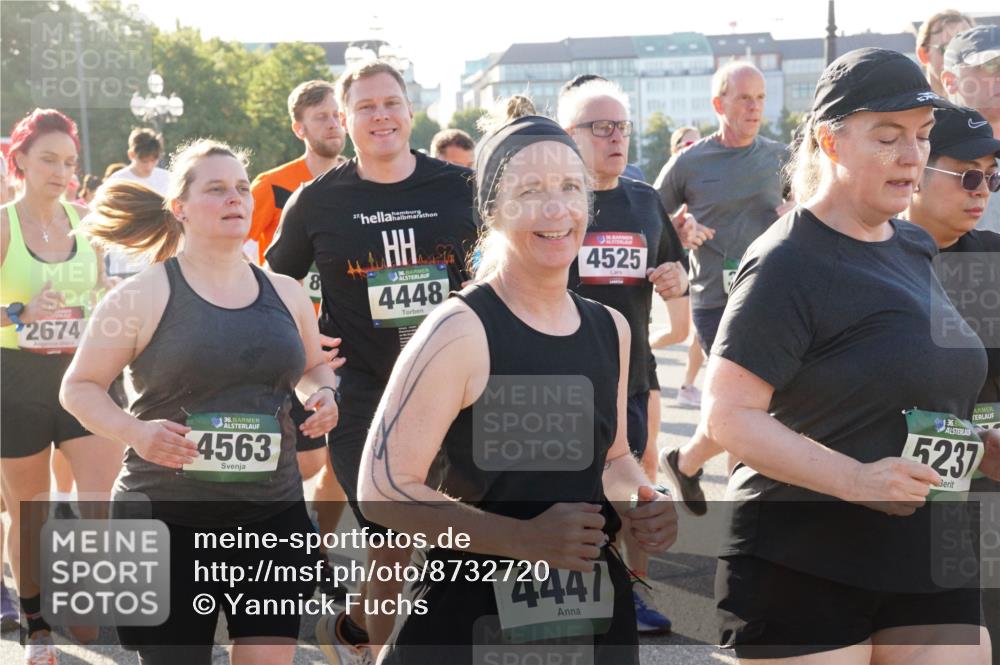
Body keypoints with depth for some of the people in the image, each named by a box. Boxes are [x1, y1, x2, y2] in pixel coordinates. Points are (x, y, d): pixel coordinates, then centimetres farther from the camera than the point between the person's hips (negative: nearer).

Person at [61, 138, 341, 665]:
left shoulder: (286, 294, 8)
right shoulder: (142, 295, -6)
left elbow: (314, 368, 24)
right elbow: (79, 386, -1)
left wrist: (324, 395, 1)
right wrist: (135, 431, -19)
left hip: (274, 514, 4)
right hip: (165, 520, -3)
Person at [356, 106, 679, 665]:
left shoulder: (611, 329, 6)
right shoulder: (461, 331, -15)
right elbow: (385, 488, -17)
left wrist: (643, 500, -1)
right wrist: (523, 539, -23)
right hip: (470, 616, -6)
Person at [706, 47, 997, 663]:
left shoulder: (914, 249, 13)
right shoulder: (789, 265, -13)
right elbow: (729, 415, -18)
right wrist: (853, 480, -26)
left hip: (935, 561, 7)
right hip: (804, 568, -7)